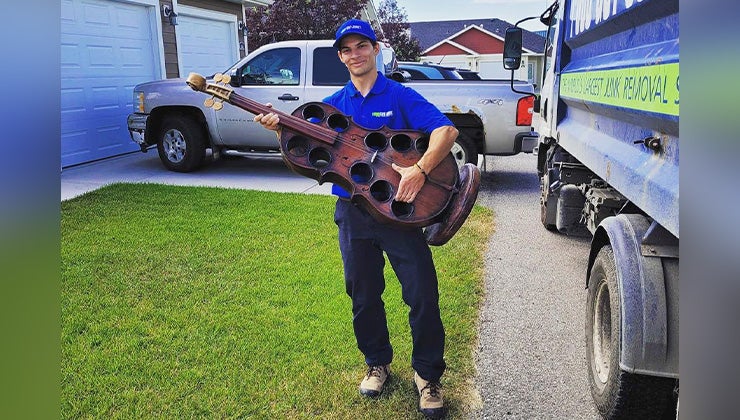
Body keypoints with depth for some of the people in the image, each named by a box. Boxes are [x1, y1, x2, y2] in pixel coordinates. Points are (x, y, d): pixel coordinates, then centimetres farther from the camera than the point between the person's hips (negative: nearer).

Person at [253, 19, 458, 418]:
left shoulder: (400, 95, -2)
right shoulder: (334, 104, 10)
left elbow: (446, 130, -14)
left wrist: (420, 169, -29)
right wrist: (281, 128, -13)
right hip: (352, 211, 4)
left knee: (422, 294, -3)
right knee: (364, 295, 13)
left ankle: (427, 374, 16)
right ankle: (377, 362, 34)